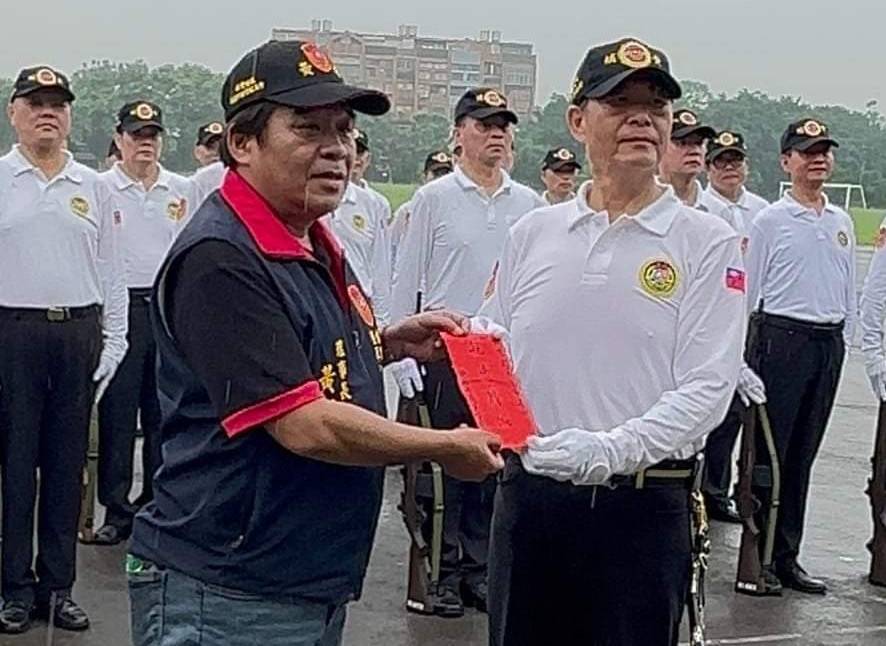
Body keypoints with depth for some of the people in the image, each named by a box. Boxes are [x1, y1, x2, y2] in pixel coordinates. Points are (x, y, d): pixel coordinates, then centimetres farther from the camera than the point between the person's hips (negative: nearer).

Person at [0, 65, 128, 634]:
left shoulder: (93, 187, 12)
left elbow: (110, 271, 13)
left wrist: (113, 341, 6)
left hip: (79, 332, 3)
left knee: (67, 463, 7)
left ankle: (58, 584, 16)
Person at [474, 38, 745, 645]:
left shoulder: (707, 242, -3)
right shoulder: (532, 233, 9)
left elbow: (707, 386, -11)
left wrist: (611, 449, -24)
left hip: (644, 504, -3)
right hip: (527, 495, 3)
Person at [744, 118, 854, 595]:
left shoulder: (841, 222, 12)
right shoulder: (770, 221, -3)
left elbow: (849, 289, 17)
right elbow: (749, 291, -1)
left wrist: (842, 340, 12)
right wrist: (750, 351, -4)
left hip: (829, 342, 5)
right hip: (781, 337, -5)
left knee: (802, 455, 10)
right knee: (768, 449, -2)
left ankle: (786, 555, 18)